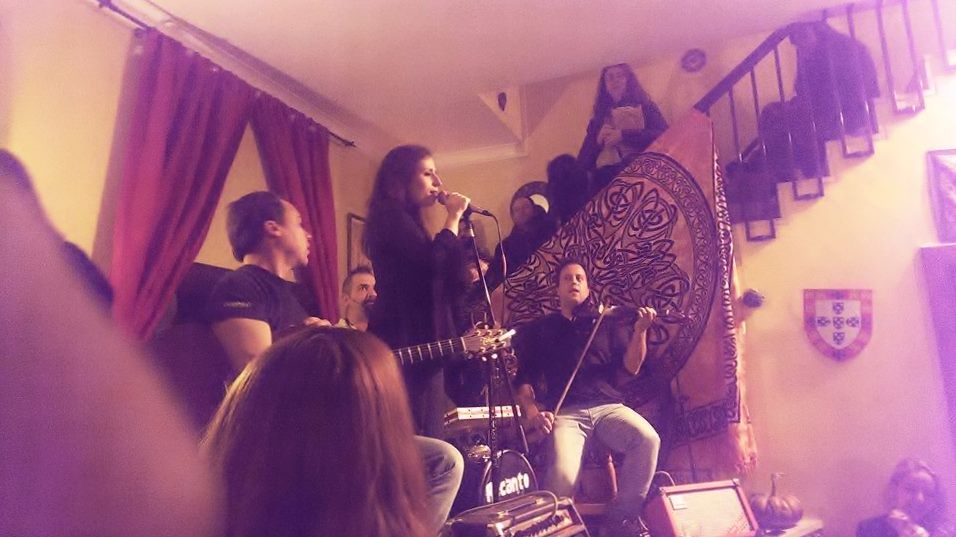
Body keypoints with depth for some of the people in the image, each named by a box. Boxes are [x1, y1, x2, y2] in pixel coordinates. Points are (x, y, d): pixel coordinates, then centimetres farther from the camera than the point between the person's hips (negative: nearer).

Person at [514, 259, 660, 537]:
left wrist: (640, 331, -8)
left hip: (608, 406, 2)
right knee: (563, 474, -30)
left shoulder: (607, 323, 19)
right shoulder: (540, 329, 16)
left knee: (648, 439, -29)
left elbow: (629, 368, 8)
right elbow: (524, 378, 9)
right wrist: (531, 411, -9)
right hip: (565, 412, -2)